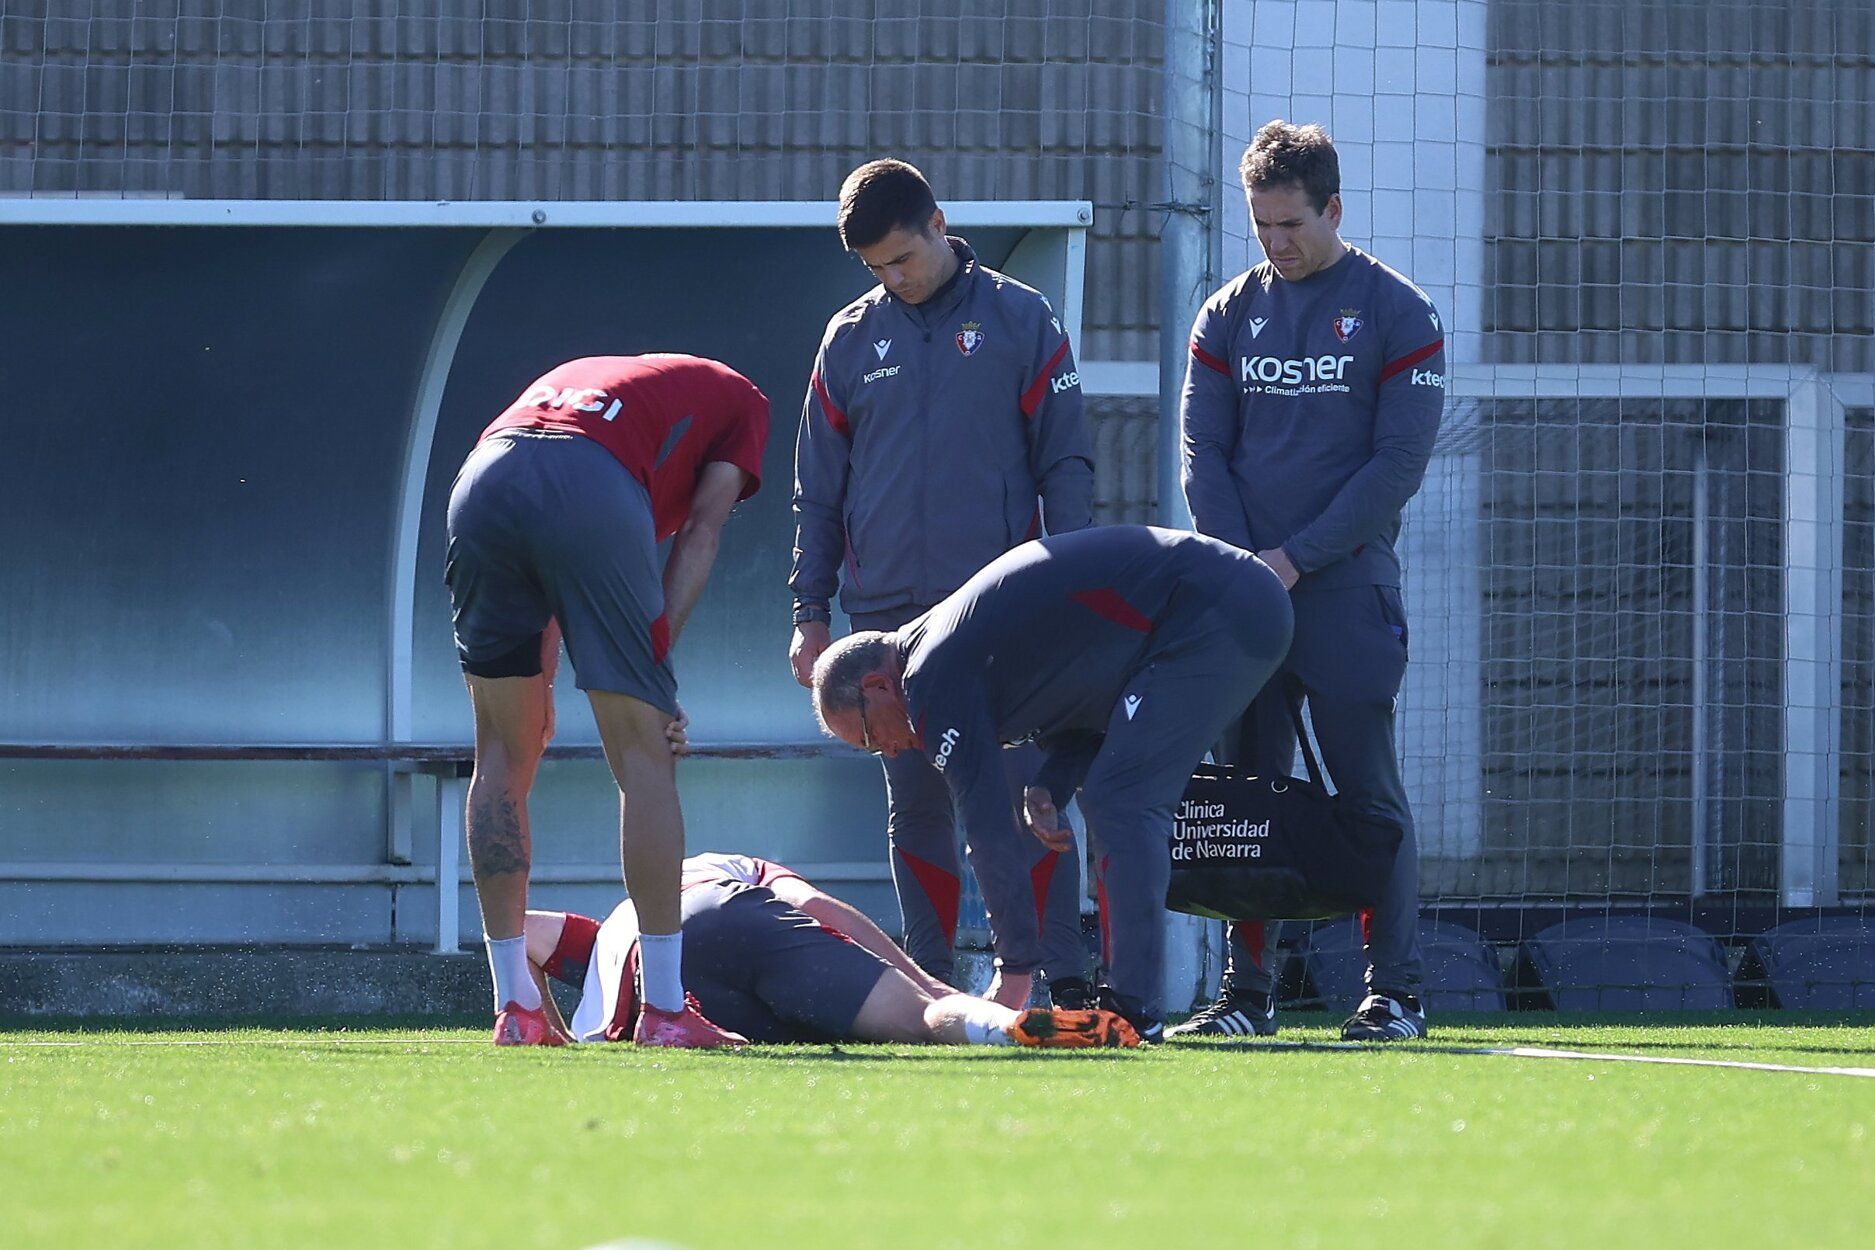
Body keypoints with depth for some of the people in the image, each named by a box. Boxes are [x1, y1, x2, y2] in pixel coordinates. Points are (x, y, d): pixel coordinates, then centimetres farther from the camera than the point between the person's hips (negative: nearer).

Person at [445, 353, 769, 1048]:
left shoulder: (580, 375, 43)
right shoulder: (738, 398, 31)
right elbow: (700, 531, 14)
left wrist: (538, 683, 26)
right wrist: (654, 659, 8)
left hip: (482, 479, 4)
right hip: (593, 488, -4)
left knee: (504, 758, 15)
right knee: (644, 756, 4)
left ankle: (515, 1009, 16)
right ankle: (665, 1010, 3)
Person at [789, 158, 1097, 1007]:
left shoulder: (1019, 322, 3)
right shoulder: (851, 339, 12)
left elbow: (1065, 464, 4)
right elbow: (818, 489, 15)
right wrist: (811, 612, 9)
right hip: (889, 616, 3)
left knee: (1013, 792, -10)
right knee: (915, 803, 5)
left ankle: (1054, 973, -11)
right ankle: (929, 984, 8)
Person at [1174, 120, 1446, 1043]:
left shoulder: (1396, 313, 0)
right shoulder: (1229, 316, 11)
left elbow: (1399, 460, -5)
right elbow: (1203, 454, 8)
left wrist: (1297, 559, -11)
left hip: (1346, 591, -4)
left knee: (1367, 795, -4)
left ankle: (1394, 992, -3)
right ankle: (1246, 991, 6)